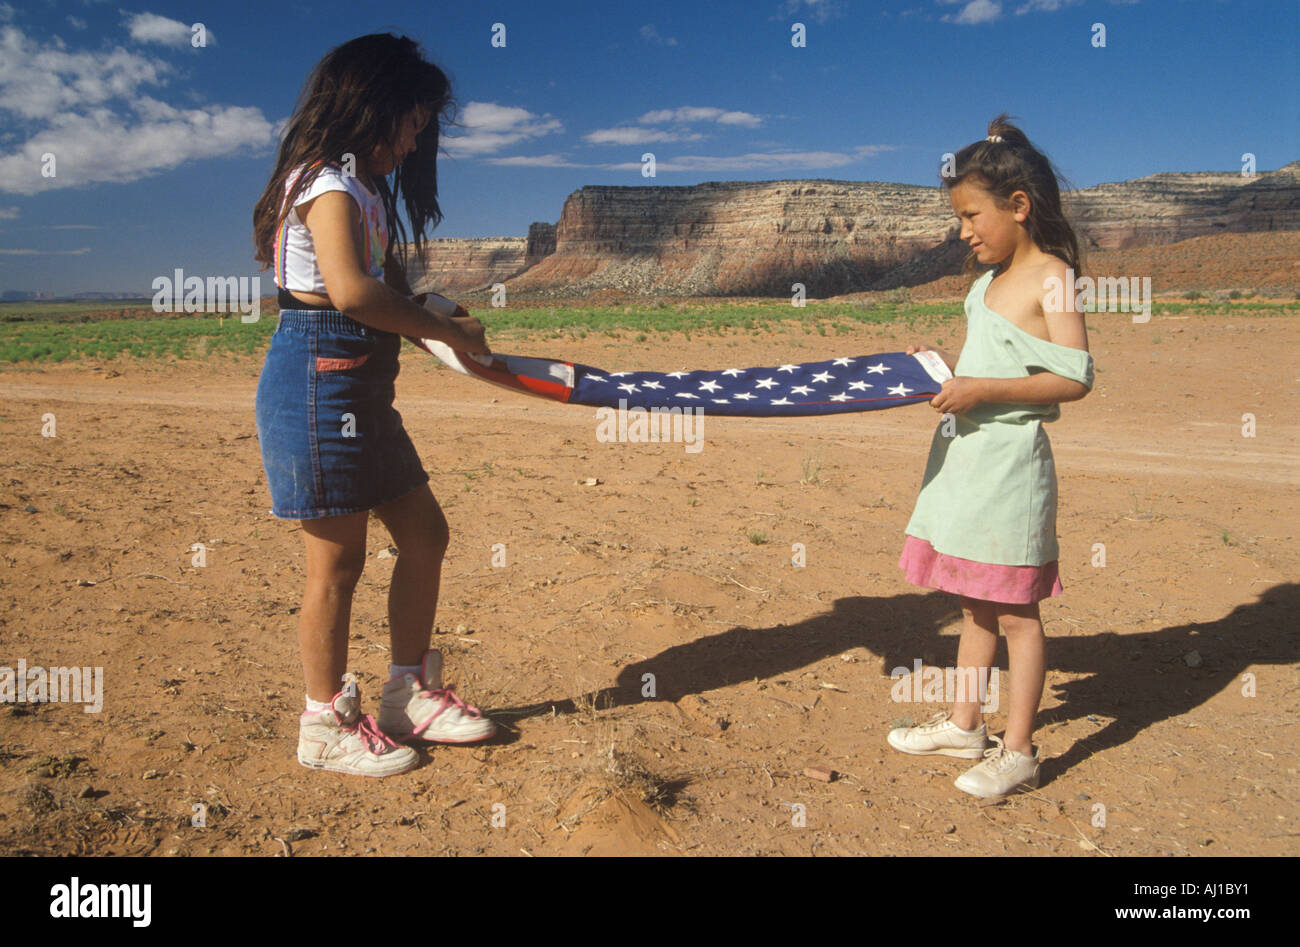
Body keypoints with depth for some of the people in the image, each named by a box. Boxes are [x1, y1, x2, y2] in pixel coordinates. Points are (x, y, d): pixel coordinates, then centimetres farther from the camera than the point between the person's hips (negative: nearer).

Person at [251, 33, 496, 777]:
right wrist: (446, 330, -19)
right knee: (339, 556, -1)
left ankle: (412, 693, 26)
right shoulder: (328, 183, -11)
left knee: (425, 533, 12)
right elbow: (350, 290, -27)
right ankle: (328, 725, 15)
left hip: (363, 387, 10)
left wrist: (437, 323, -2)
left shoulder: (364, 189, 20)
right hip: (320, 379, -10)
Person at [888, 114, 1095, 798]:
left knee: (1014, 610, 0)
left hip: (1010, 463, -9)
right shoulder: (989, 282, 14)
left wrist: (982, 389, -23)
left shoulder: (1052, 278, -11)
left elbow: (1074, 378, -18)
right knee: (974, 602, 16)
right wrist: (943, 365, 7)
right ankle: (963, 724, 29)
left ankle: (1018, 752, 12)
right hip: (964, 458, 9)